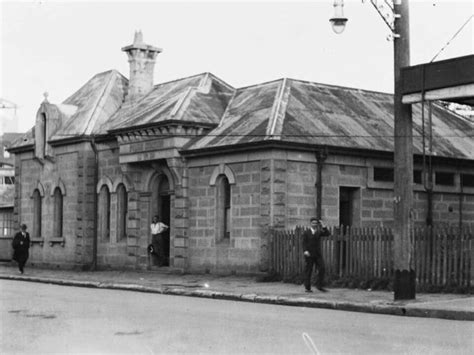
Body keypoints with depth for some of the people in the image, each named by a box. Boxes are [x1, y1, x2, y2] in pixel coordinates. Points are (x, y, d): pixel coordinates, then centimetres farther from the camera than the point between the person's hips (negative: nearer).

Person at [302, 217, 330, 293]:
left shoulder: (319, 232, 11)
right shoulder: (306, 233, 2)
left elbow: (327, 234, -5)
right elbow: (304, 243, -7)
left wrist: (322, 226, -12)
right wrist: (305, 251, -22)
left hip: (318, 254, 3)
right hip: (309, 255, -3)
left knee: (322, 269, -7)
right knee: (308, 271, -1)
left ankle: (319, 286, 3)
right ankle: (307, 288, 7)